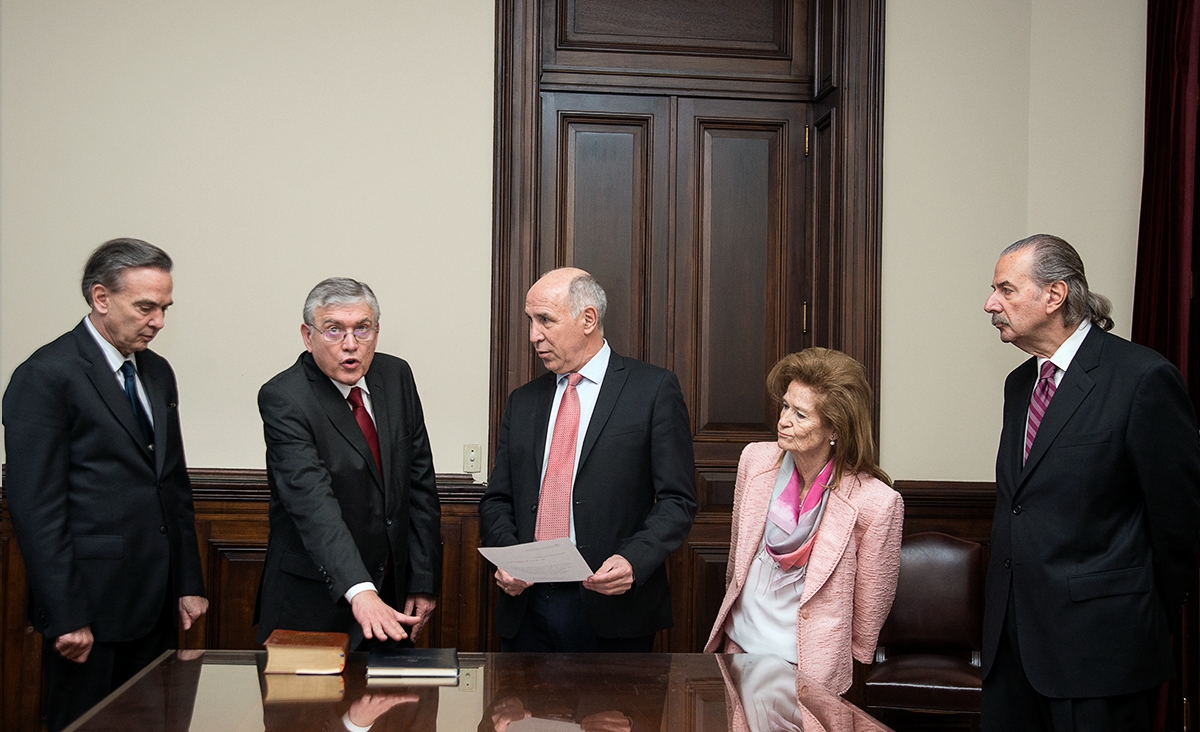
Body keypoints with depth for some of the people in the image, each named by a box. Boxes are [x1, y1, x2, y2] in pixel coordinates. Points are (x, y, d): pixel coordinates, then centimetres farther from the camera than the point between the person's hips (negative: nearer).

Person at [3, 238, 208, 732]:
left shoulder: (157, 372, 14)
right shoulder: (46, 376, -10)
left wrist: (189, 583, 13)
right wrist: (64, 617, -15)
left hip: (157, 602, 7)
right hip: (91, 605, -7)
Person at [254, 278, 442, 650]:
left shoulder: (396, 376, 2)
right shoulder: (283, 399, -17)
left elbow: (420, 482, 6)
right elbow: (313, 504, -30)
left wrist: (423, 581, 1)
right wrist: (359, 591, -42)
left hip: (391, 594, 5)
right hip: (314, 604, -5)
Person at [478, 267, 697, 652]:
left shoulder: (654, 389, -1)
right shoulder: (522, 402, 14)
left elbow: (677, 500, -5)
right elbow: (497, 500, 15)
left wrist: (634, 560, -20)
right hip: (526, 607, 4)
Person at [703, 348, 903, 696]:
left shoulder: (876, 503, -20)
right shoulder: (756, 459, -6)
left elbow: (869, 609, -5)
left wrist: (847, 665, 5)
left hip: (809, 668, -4)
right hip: (738, 645, 4)